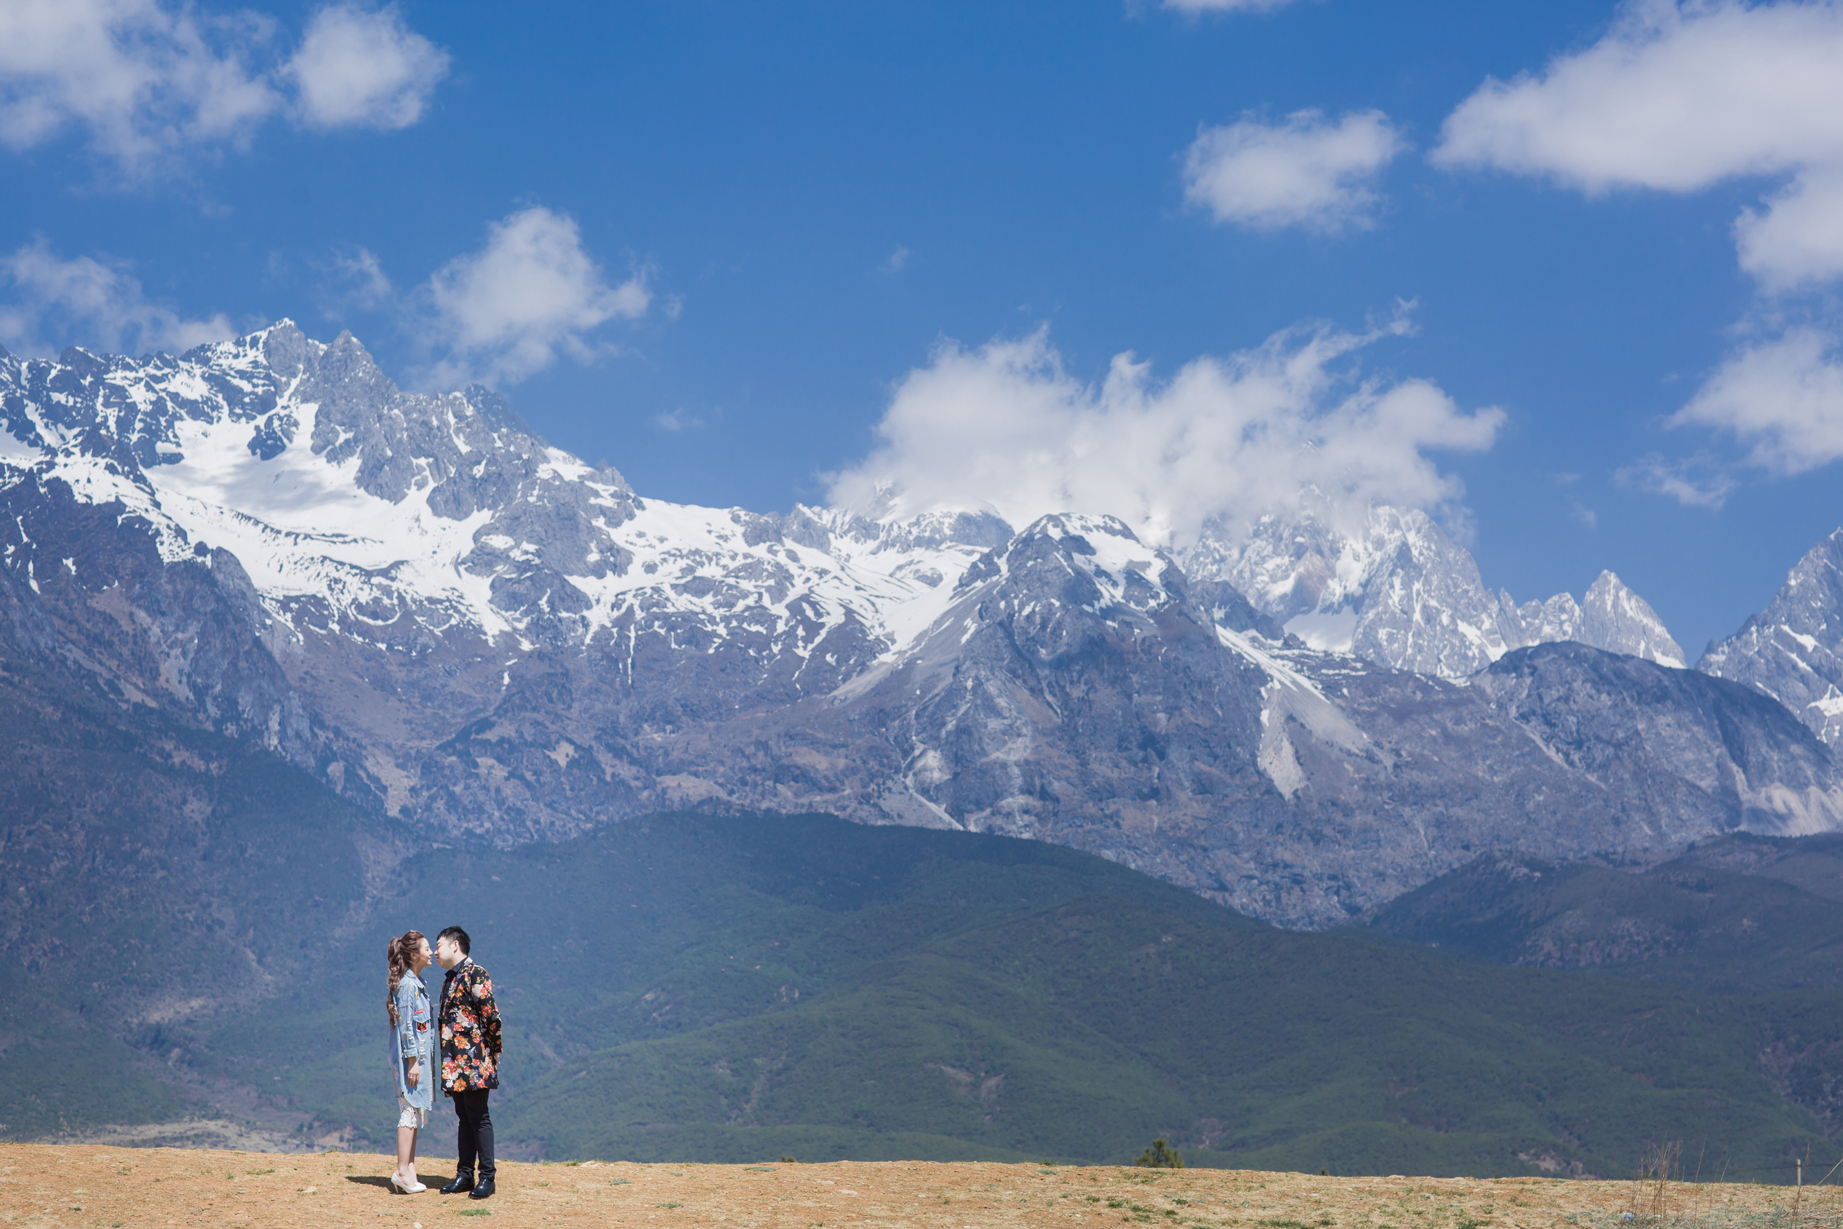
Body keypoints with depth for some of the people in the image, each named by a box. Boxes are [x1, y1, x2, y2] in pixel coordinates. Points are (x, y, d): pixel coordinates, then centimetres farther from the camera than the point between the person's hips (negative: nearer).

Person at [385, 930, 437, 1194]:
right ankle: (402, 1172, -6)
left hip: (421, 1057, 10)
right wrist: (412, 1061, -19)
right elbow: (406, 1026, -18)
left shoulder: (417, 983, 15)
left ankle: (409, 1169, 13)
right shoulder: (407, 985, -15)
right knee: (410, 1111, -8)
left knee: (415, 1113, 10)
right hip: (412, 1057, -10)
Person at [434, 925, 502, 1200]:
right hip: (455, 1063, 9)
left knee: (478, 1118, -6)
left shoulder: (475, 975, -10)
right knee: (464, 1117, 12)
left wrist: (492, 1051, -11)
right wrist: (447, 1061, 16)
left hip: (473, 1060, -9)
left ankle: (487, 1178, -3)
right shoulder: (450, 979, 18)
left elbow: (491, 1015, -15)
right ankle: (464, 1175, 16)